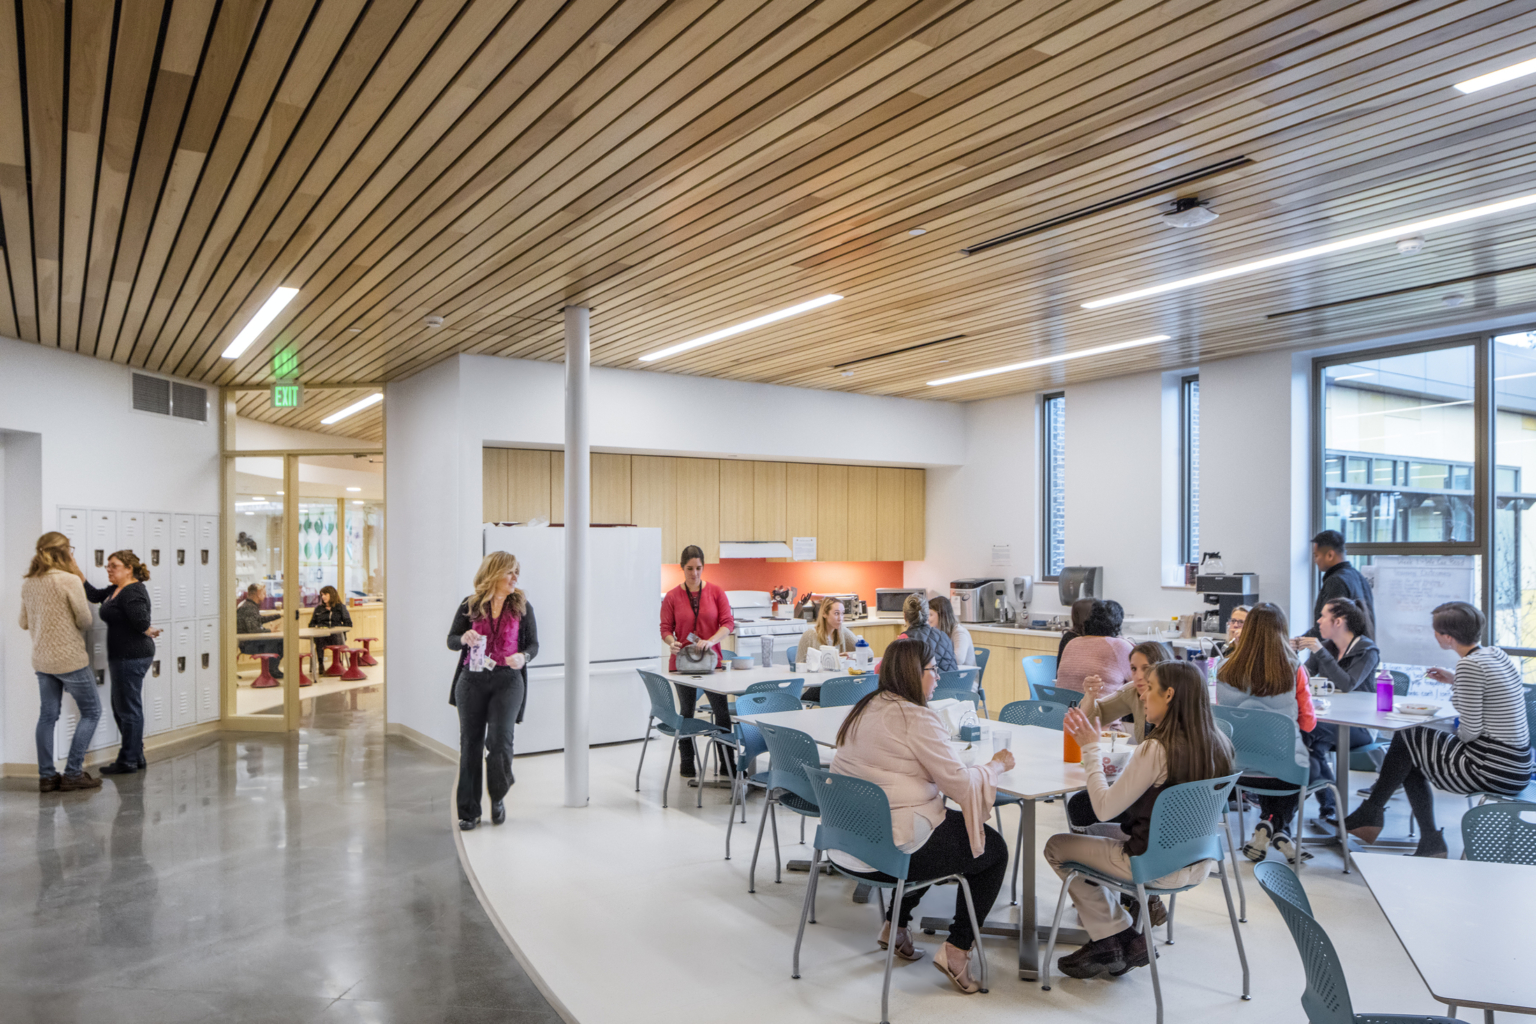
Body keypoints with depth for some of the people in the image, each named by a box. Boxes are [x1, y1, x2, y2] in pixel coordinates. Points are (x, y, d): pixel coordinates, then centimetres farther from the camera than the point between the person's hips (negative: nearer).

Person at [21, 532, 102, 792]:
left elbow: (24, 623, 13)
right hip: (70, 659, -7)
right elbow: (85, 621, -11)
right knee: (91, 712, 6)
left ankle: (46, 776, 17)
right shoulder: (70, 580, -17)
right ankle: (73, 773, 4)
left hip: (41, 660, 7)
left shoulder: (28, 583, 5)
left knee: (47, 715, 13)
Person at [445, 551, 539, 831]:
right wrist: (464, 639, -16)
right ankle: (469, 811, 17)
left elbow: (533, 644, 6)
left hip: (508, 681, -1)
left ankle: (498, 798, 16)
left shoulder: (522, 606, 4)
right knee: (470, 744, 5)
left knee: (499, 740, -12)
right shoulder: (470, 605, 4)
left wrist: (523, 657, -16)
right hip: (472, 680, 1)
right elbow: (451, 640, 7)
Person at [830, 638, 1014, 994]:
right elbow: (961, 784, -16)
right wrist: (997, 764, 3)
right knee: (993, 848, 11)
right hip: (892, 850, -8)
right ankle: (956, 950, 8)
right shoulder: (915, 719, -17)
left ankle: (895, 925, 33)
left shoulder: (863, 709, 9)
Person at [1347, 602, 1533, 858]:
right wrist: (1456, 681, 17)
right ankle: (1430, 842, 19)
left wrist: (1457, 736, 1)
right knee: (1410, 759, 17)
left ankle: (1370, 813, 19)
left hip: (1491, 771, -9)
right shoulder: (1496, 654, 7)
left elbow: (1470, 730, -20)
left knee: (1405, 738, 6)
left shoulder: (1470, 664, -20)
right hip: (1517, 767, 9)